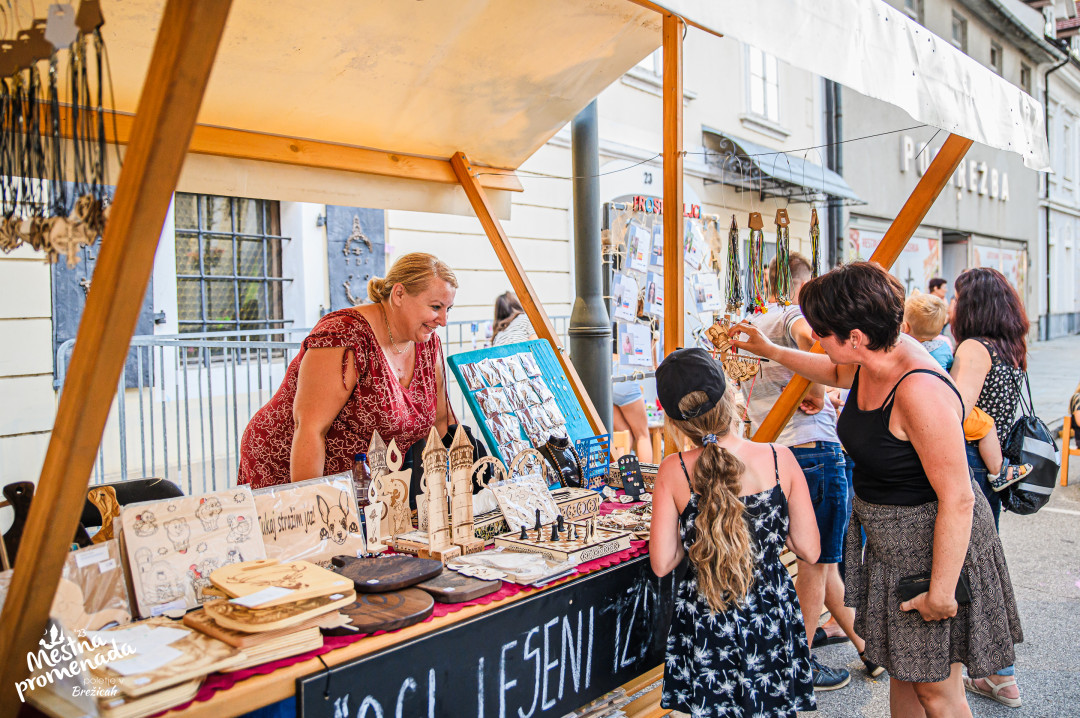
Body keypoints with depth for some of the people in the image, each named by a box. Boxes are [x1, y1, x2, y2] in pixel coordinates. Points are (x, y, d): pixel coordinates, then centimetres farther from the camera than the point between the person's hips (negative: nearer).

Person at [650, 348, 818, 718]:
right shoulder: (780, 459, -12)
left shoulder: (673, 472, -14)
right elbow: (809, 549, -5)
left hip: (704, 626, -1)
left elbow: (662, 564, -8)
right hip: (771, 618, 1)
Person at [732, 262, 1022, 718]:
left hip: (937, 542, -9)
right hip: (888, 544, 9)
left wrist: (941, 591, -22)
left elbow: (957, 499, -28)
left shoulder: (920, 392, -32)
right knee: (900, 670, 22)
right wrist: (770, 351, 25)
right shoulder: (871, 359, -4)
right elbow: (837, 373, 23)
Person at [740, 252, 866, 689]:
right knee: (818, 561, 5)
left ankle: (863, 641, 33)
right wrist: (817, 393, -22)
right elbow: (811, 335, -35)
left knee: (824, 555, 20)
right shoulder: (795, 315, -9)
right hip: (814, 448, -8)